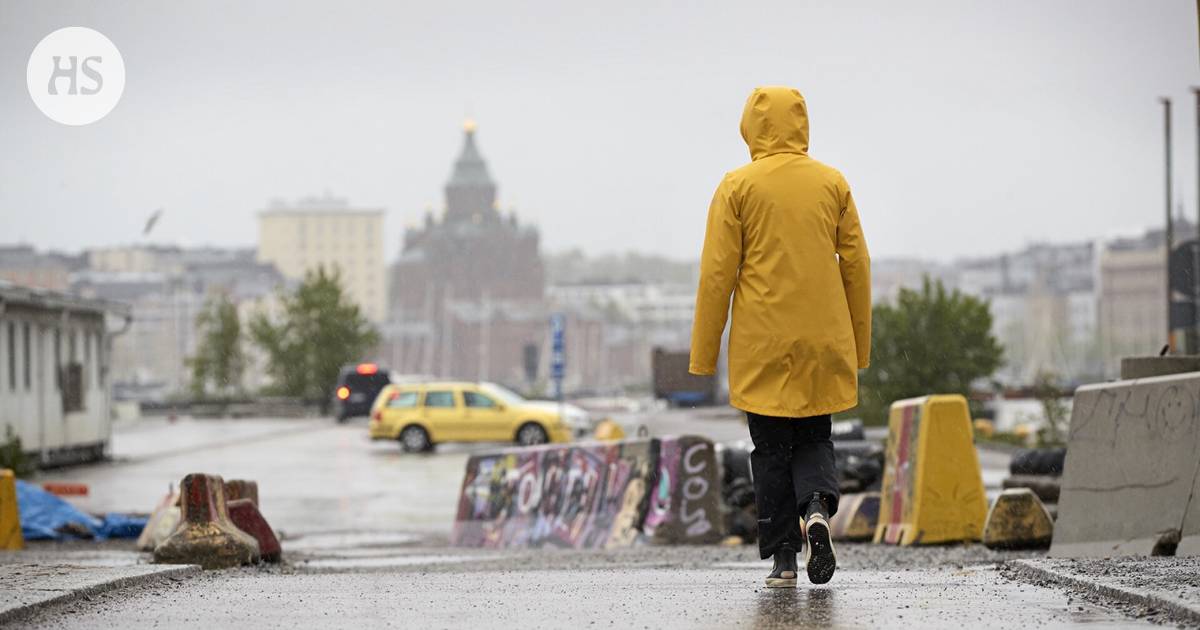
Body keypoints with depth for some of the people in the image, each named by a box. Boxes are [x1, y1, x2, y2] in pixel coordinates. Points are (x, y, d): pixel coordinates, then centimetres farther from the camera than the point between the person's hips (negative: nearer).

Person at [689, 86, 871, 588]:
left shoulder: (738, 187, -4)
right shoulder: (833, 184, 4)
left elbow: (716, 274, -6)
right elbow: (857, 266, 5)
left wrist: (703, 354, 0)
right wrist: (859, 348, 14)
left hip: (762, 344, -2)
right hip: (825, 343, 2)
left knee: (771, 449, 7)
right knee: (814, 437, 15)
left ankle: (782, 556, 3)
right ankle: (817, 506, -13)